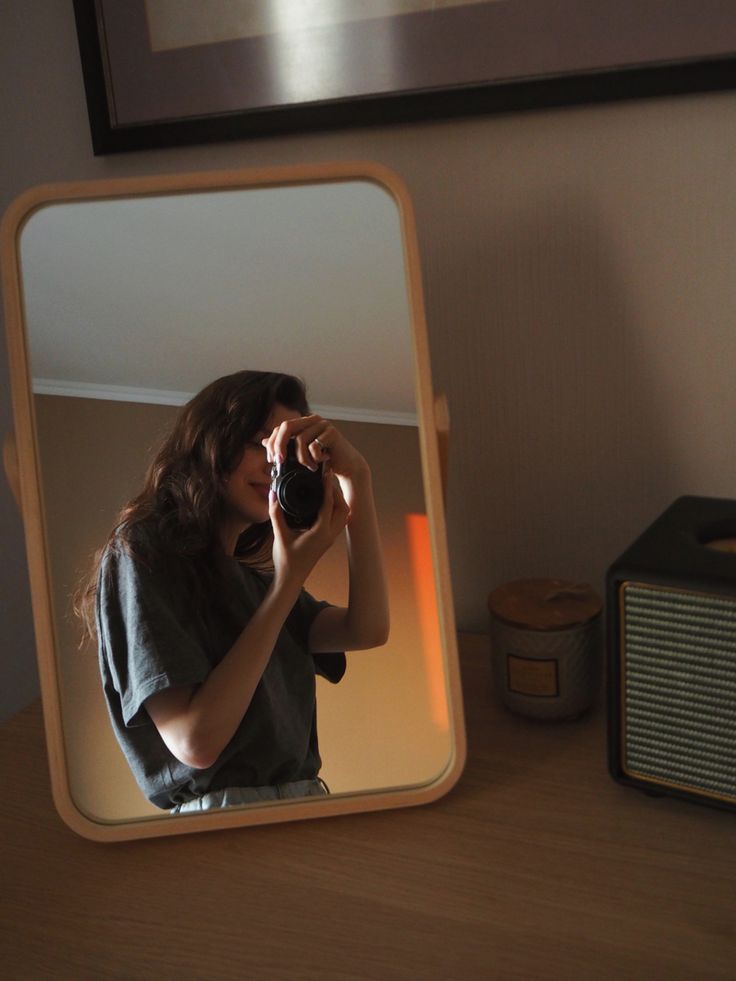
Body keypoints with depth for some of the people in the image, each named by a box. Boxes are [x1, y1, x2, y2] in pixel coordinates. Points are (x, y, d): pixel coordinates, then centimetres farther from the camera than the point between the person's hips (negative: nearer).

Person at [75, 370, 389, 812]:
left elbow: (367, 632, 0)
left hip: (302, 813, 6)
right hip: (221, 811, -6)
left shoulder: (252, 577, 16)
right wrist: (289, 581, -10)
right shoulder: (141, 552, -4)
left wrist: (358, 479, -4)